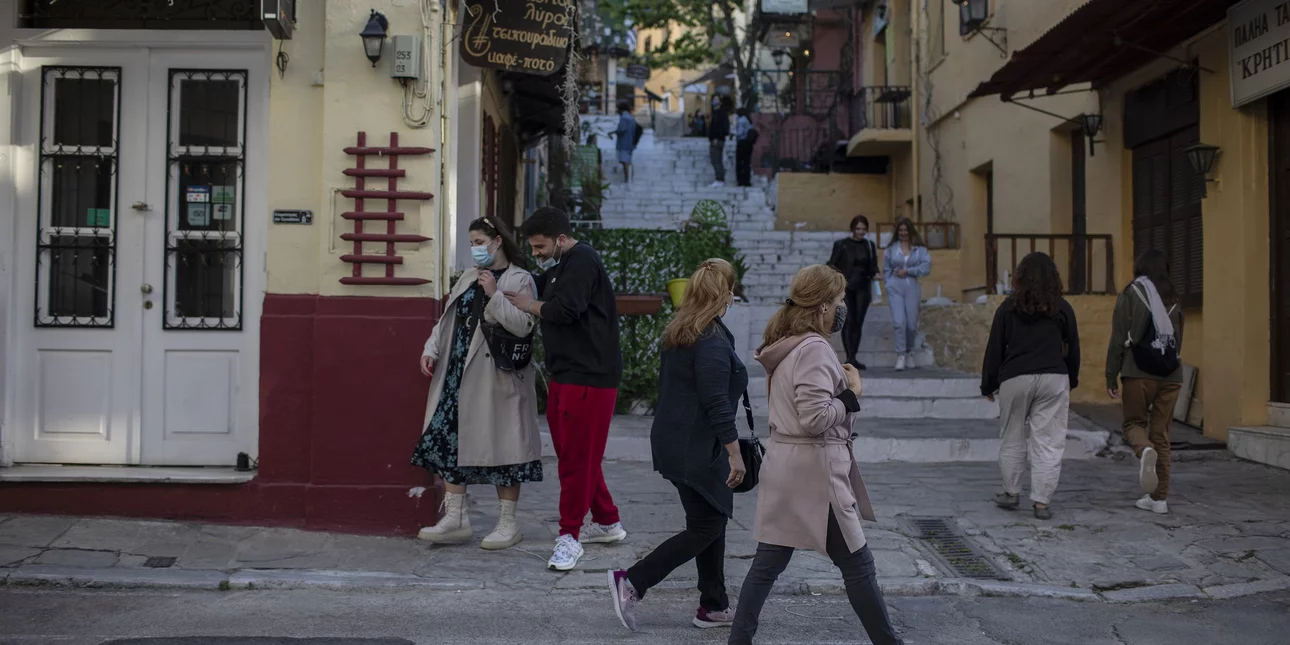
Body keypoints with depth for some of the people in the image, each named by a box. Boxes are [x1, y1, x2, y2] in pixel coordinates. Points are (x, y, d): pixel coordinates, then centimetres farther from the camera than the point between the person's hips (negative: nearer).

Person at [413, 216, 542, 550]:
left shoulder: (520, 279, -5)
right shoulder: (469, 277, 17)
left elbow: (524, 326, -18)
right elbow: (447, 318, 18)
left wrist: (494, 295, -21)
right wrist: (431, 349, 5)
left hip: (497, 379, -7)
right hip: (457, 374, 7)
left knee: (501, 446, 0)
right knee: (450, 440, 4)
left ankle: (507, 523, 11)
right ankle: (455, 519, 13)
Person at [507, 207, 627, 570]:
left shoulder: (582, 262, -13)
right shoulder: (557, 267, 20)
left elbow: (564, 309, -24)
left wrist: (530, 305, -7)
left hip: (589, 377, -11)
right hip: (565, 374, 11)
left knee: (577, 457, -4)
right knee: (572, 452, 15)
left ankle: (569, 536, 3)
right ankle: (607, 523, 27)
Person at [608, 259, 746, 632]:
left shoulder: (678, 332, 10)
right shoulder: (713, 341, -19)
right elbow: (716, 402, -22)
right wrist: (735, 453, -17)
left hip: (673, 441, 10)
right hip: (697, 449, -10)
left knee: (711, 520, 15)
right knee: (707, 526, -1)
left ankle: (713, 607, 22)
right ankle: (631, 582, -4)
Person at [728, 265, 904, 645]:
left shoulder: (785, 344, 13)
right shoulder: (814, 349, -18)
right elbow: (816, 418, -23)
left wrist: (840, 381, 7)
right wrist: (852, 394, -9)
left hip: (783, 465, 9)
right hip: (813, 470, -9)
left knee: (768, 563, 10)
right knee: (857, 564, 5)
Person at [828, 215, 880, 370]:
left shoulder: (870, 245, 10)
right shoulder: (841, 244, 1)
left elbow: (873, 267, 13)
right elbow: (832, 265, 1)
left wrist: (875, 274, -9)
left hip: (862, 288, 3)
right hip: (845, 287, -3)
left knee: (858, 322, 1)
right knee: (848, 320, -13)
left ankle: (853, 358, 8)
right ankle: (850, 357, -16)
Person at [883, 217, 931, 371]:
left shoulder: (920, 249, 4)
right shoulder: (891, 248, 7)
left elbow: (926, 266, -7)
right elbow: (886, 270, 15)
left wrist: (907, 271, -10)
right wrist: (891, 282, 4)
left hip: (912, 288, 0)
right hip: (895, 289, 0)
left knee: (912, 324, 3)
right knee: (899, 322, -12)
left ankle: (909, 353, 24)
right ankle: (900, 356, -8)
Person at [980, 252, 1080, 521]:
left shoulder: (1008, 307, 2)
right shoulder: (1062, 308, 5)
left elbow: (994, 349, 3)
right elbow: (1073, 349, 12)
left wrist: (988, 385, 10)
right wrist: (1071, 382, 24)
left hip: (1015, 379, 0)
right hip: (1054, 379, 0)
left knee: (1012, 439, 14)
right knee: (1049, 443, 2)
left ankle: (1011, 493, 23)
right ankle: (1042, 502, 1)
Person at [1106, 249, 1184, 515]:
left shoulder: (1130, 295, -1)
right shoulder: (1173, 299, 11)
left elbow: (1119, 339, -5)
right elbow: (1179, 340, 16)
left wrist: (1112, 376, -1)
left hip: (1139, 373, -4)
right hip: (1171, 375, 4)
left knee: (1133, 423, 11)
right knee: (1161, 434, 9)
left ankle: (1145, 450, -24)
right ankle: (1159, 497, 9)